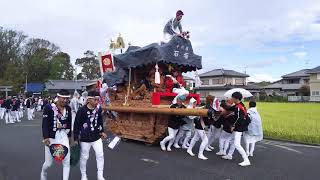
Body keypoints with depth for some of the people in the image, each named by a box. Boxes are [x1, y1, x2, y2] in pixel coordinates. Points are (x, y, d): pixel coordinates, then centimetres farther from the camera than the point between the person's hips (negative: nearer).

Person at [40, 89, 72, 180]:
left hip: (63, 136, 4)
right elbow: (45, 124, -12)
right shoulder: (49, 107, -11)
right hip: (51, 137, -4)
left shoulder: (68, 108, 4)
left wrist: (69, 136, 18)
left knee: (67, 162, 0)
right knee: (48, 163, 10)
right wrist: (45, 138, -18)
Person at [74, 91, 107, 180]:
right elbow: (77, 125, -12)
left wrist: (102, 131, 14)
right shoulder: (82, 110, -19)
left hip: (97, 137, 4)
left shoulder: (99, 108, -5)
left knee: (100, 155, 5)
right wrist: (76, 138, -8)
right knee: (84, 157, 11)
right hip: (85, 138, -4)